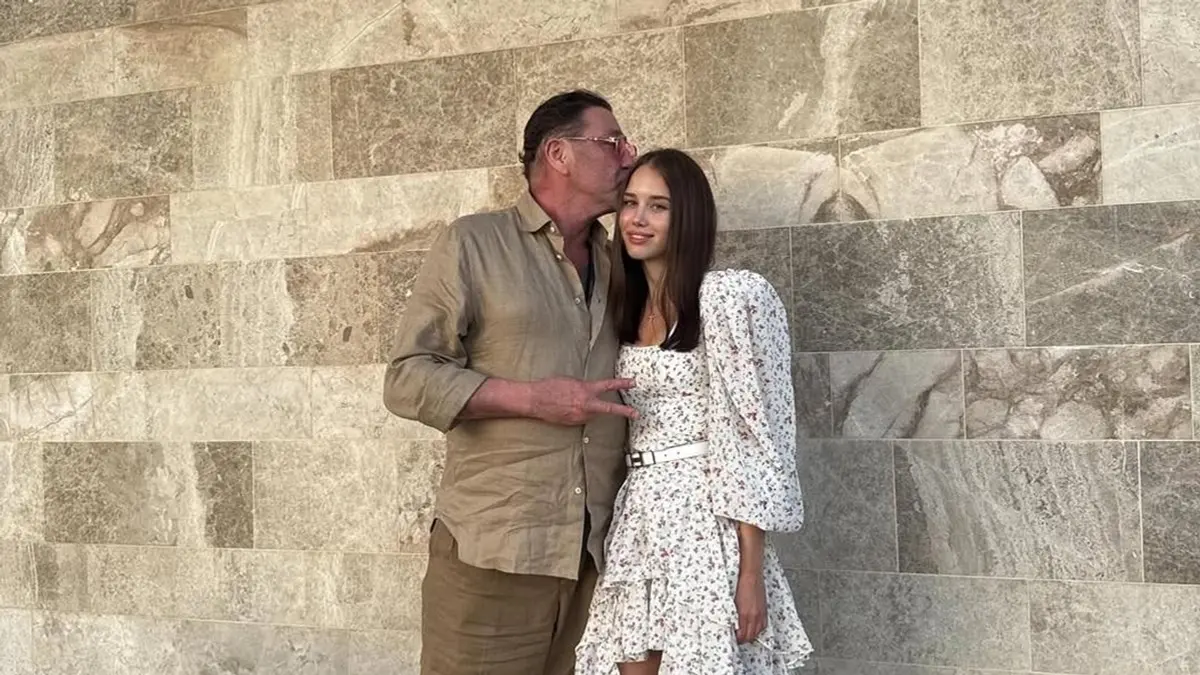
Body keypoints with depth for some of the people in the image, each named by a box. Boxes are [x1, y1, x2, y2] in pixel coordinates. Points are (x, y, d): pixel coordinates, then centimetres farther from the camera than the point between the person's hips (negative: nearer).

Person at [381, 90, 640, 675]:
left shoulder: (618, 266, 15)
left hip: (597, 555, 5)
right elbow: (408, 379, -5)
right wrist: (532, 398, -14)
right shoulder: (474, 243, -1)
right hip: (491, 551, -5)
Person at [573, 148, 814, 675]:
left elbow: (753, 435, -13)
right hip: (637, 524, 7)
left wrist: (750, 570, -17)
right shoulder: (629, 308, 14)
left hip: (706, 521, -7)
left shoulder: (729, 296, -9)